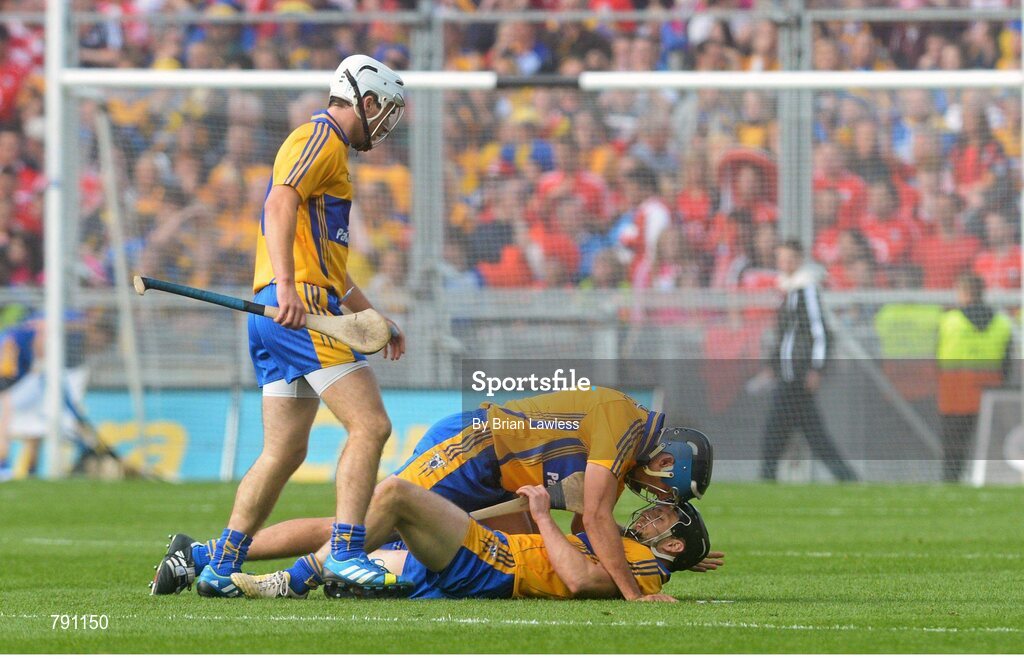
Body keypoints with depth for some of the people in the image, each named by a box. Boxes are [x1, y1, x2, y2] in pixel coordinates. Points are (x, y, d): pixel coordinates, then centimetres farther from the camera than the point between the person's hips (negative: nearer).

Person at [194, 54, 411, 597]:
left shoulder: (328, 147, 30)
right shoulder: (320, 139, -3)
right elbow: (280, 205, -21)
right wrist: (286, 286, -32)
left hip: (276, 316, 10)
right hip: (301, 305, -10)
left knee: (284, 451, 9)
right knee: (369, 424, -13)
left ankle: (220, 566, 8)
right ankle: (345, 553, -19)